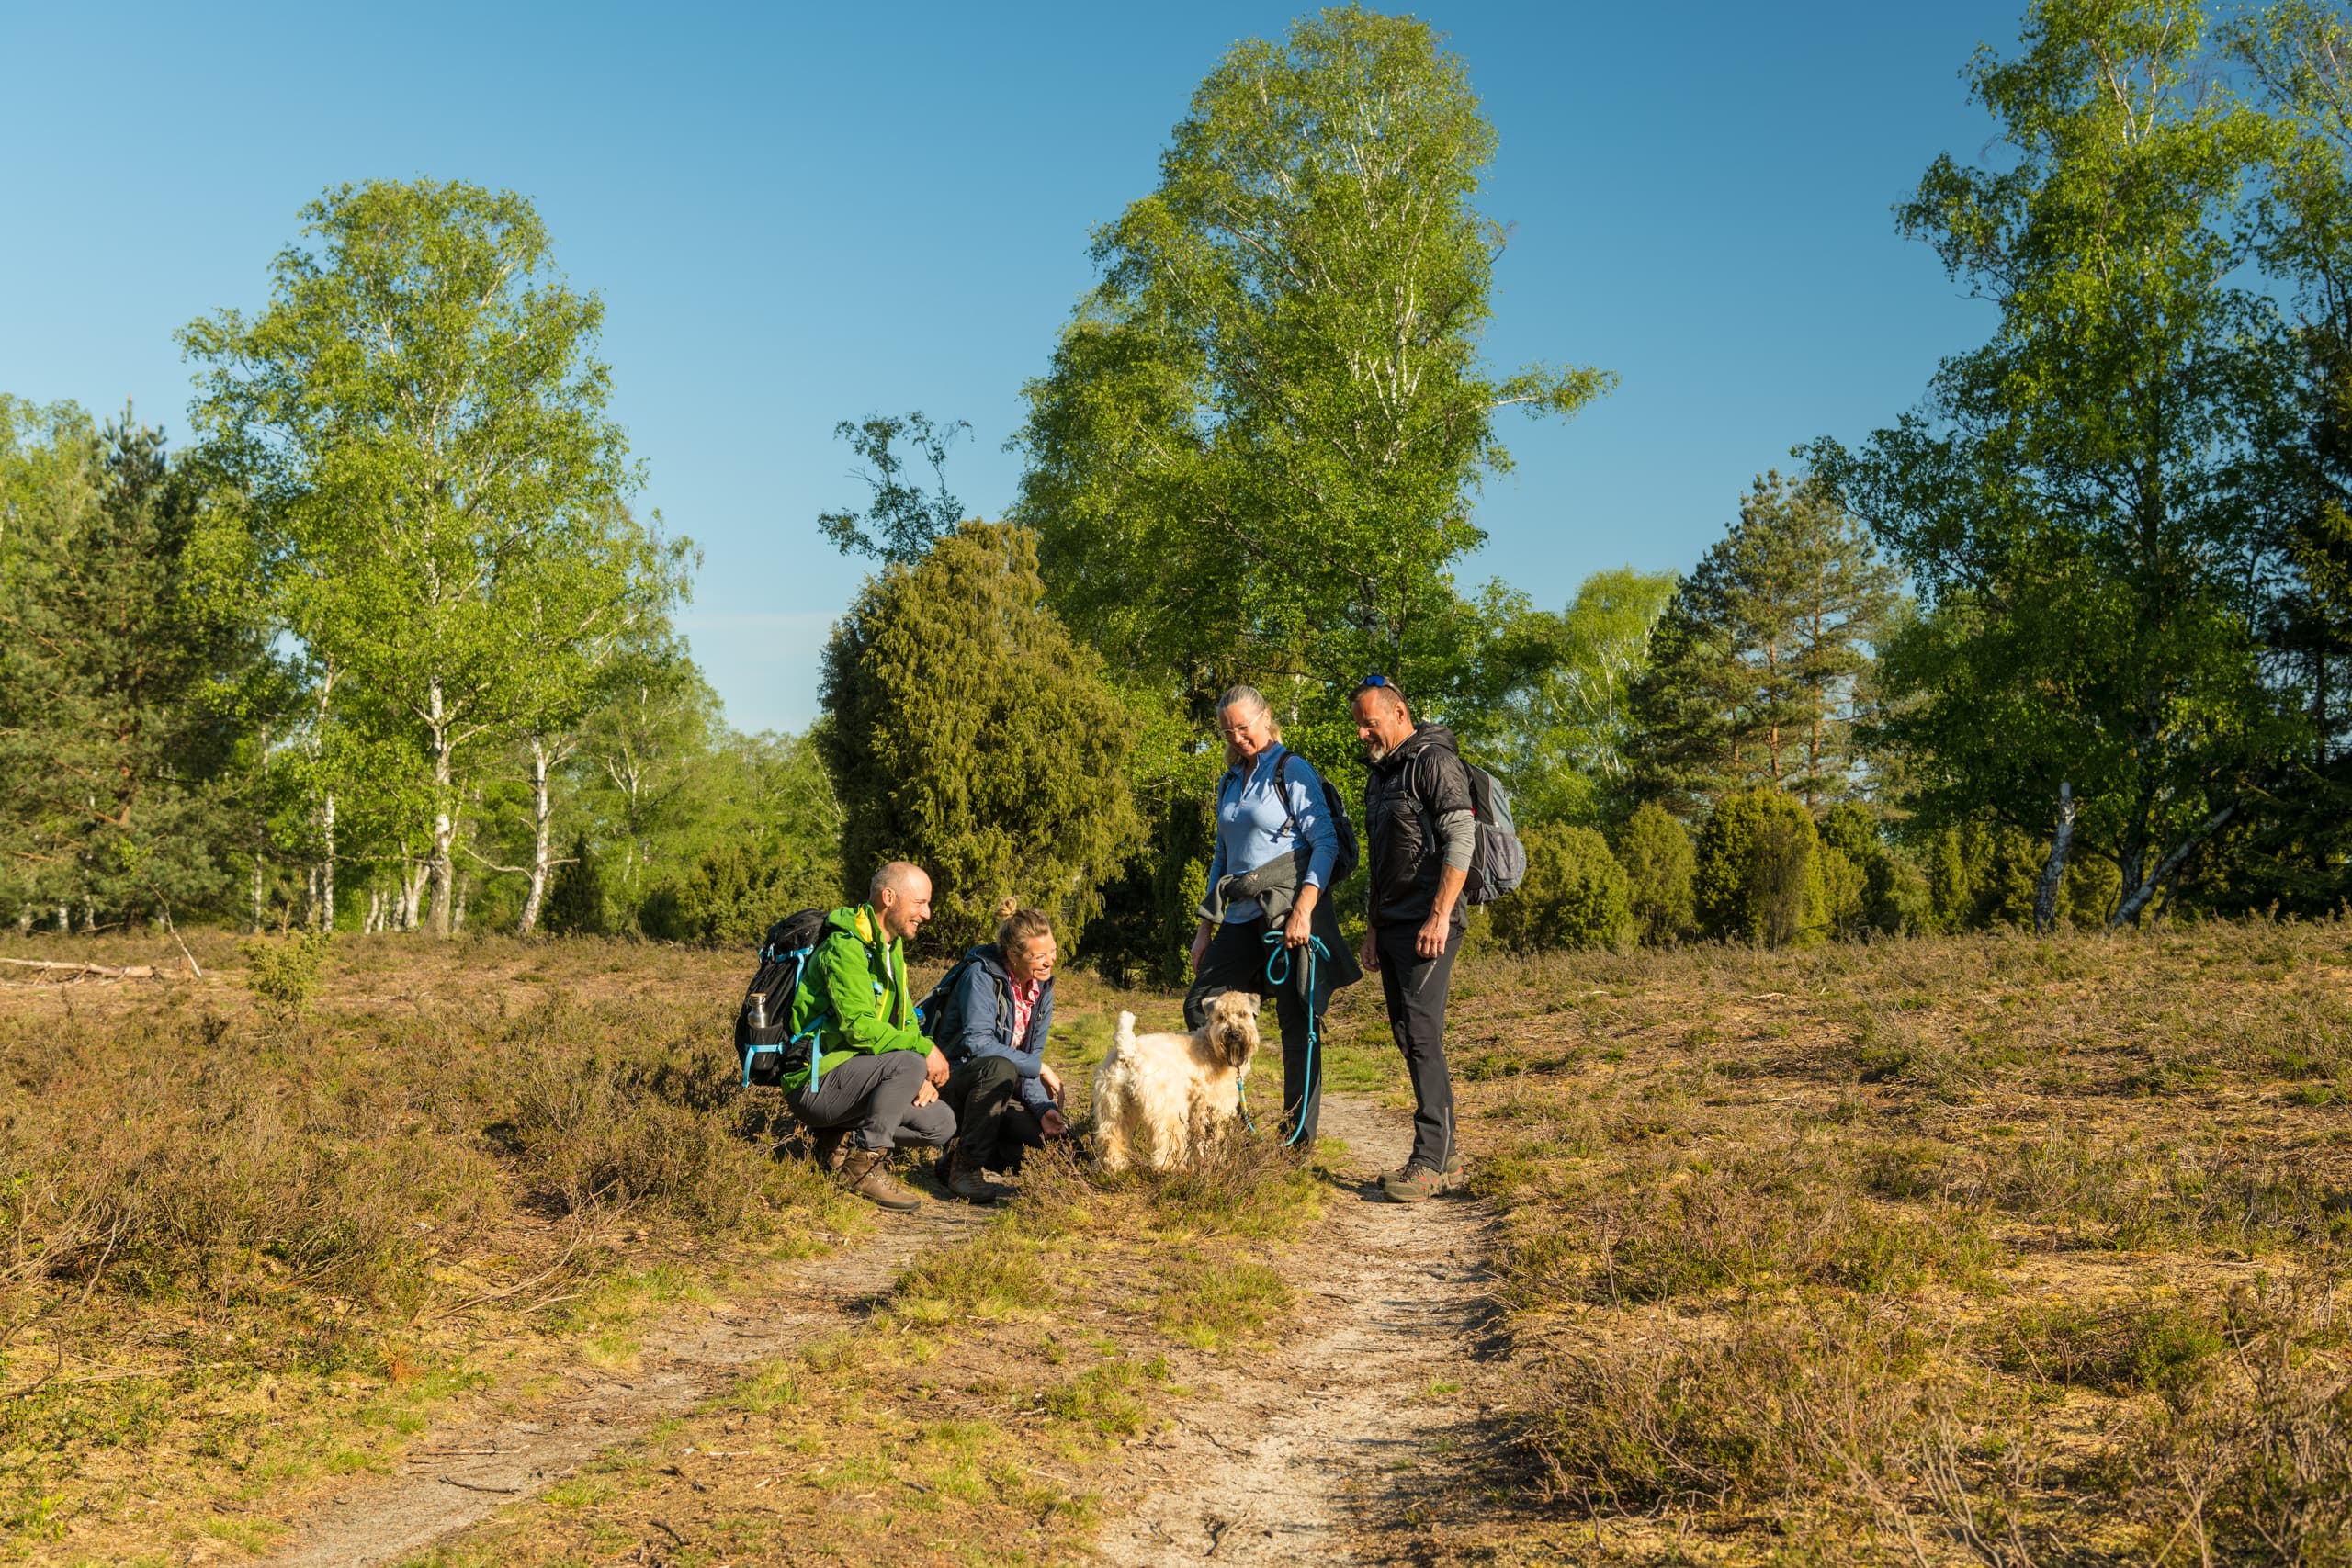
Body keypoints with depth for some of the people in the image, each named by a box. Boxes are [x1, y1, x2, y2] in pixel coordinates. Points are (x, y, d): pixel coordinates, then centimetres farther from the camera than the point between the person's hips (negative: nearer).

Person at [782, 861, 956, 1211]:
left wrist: (923, 1077, -2)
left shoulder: (891, 950, 15)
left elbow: (904, 1023, 17)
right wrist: (924, 1051, -23)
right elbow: (858, 1027, -28)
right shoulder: (845, 948, -17)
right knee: (909, 1063, -31)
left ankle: (841, 1141, 6)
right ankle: (862, 1165, -19)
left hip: (850, 1074, 9)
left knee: (941, 1125, -2)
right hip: (815, 1082, -9)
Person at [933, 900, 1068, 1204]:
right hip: (952, 1082, -7)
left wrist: (1044, 1107, -13)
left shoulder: (1042, 989, 5)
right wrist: (1039, 1067, -24)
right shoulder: (981, 976, -16)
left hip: (997, 1091, 7)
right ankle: (966, 1167, -23)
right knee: (1000, 1068, -38)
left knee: (1050, 1135, -18)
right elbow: (977, 1042, -26)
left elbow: (1031, 1055, 5)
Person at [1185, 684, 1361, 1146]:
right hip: (1242, 917, 8)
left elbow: (1326, 844, -12)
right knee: (1199, 1005, 3)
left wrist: (1302, 910, -21)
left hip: (1289, 913, -8)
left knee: (1298, 1026, -2)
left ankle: (1299, 1137, 5)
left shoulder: (1292, 770, -5)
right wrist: (1206, 927, 18)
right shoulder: (1229, 783, 17)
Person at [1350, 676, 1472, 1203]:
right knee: (1407, 1035, 8)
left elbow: (1460, 843, -17)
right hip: (1392, 925, 9)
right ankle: (1445, 1156, 13)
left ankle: (1430, 1162, -13)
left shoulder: (1434, 762, -9)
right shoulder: (1379, 776, 20)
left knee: (1422, 1033, -14)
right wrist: (1372, 929, 20)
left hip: (1429, 925, -9)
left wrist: (1439, 917, -23)